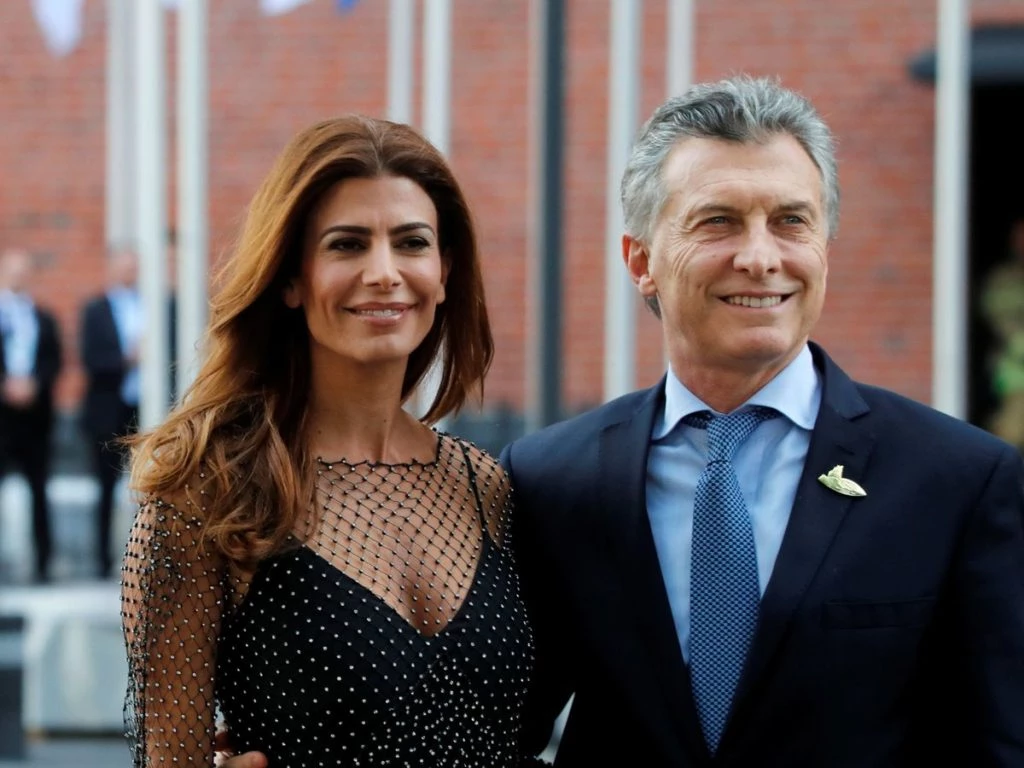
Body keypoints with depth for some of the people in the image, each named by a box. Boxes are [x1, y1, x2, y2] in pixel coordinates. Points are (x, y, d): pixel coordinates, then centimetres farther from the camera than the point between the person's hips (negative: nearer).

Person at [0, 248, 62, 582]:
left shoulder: (44, 320, 14)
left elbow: (54, 360, 5)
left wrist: (33, 384, -11)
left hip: (35, 413, 3)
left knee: (39, 491, 4)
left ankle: (43, 563, 7)